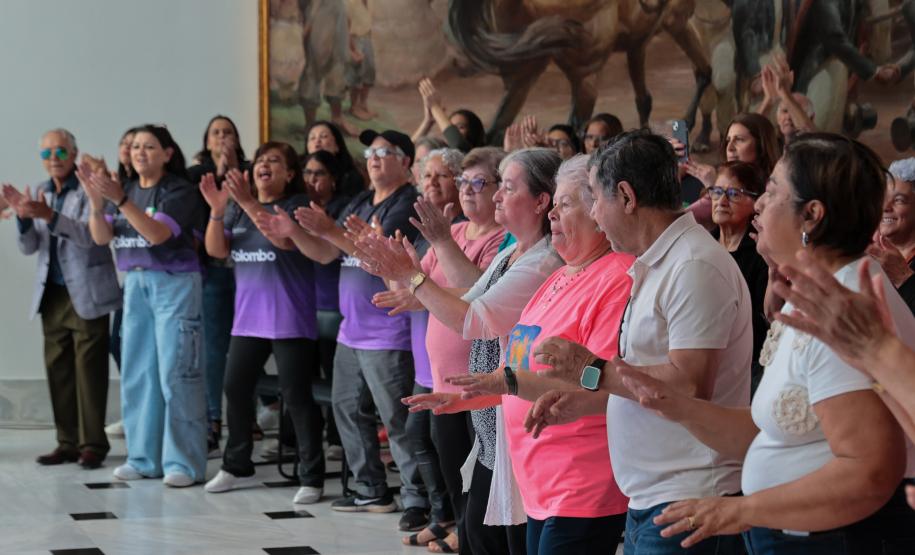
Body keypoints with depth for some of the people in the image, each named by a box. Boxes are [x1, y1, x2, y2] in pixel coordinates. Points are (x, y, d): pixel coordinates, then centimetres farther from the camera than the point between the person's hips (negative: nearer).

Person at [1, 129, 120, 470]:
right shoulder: (39, 194, 11)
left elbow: (89, 235, -20)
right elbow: (28, 247, 7)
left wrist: (48, 215, -33)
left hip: (86, 294, -6)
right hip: (52, 294, 6)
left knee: (88, 370, -4)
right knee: (58, 370, 5)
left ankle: (92, 444, 0)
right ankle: (68, 442, 11)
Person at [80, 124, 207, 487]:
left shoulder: (180, 191, -7)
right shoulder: (126, 189, 10)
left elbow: (157, 234, -20)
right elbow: (101, 237, 1)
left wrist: (119, 201, -29)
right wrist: (96, 202, -17)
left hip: (174, 284, -6)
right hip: (135, 283, 6)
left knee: (175, 374, -8)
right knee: (137, 373, 7)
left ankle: (184, 462, -5)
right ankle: (144, 458, 14)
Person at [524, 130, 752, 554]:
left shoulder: (695, 267, -16)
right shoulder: (656, 264, 16)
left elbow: (690, 384, -23)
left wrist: (592, 370, -15)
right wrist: (583, 402, 11)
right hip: (648, 499, 10)